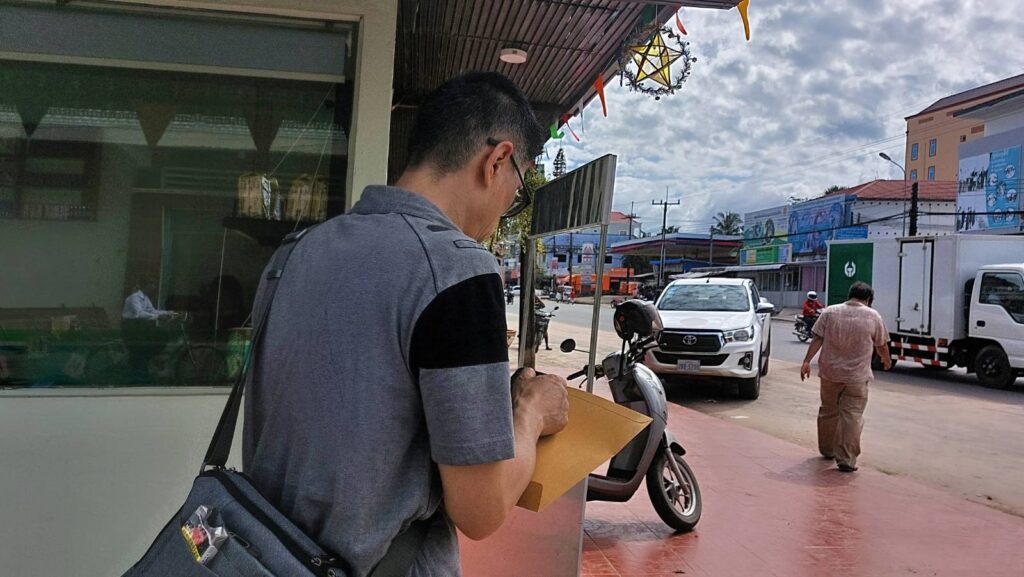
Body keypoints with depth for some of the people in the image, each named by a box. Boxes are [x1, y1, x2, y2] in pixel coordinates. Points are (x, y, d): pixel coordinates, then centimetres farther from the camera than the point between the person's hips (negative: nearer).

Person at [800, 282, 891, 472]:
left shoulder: (830, 312, 0)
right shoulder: (873, 316, -3)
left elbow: (817, 339, -4)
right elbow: (881, 345, 7)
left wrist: (807, 361, -3)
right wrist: (887, 361, 26)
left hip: (830, 373, 3)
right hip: (857, 377, -3)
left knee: (828, 411, 17)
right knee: (852, 416, 1)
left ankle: (827, 450, 31)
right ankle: (846, 460, -2)